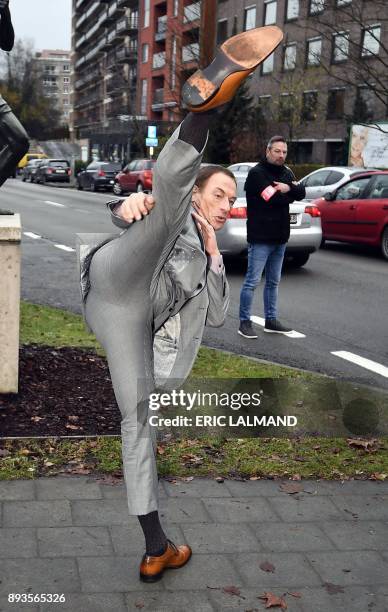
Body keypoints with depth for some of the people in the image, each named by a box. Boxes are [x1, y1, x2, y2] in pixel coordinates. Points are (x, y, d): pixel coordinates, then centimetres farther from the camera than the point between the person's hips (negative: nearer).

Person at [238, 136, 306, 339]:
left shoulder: (286, 173, 12)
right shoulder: (257, 173, -12)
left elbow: (301, 193, -2)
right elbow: (273, 198, -23)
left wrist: (288, 188, -20)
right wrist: (288, 195, -8)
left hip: (280, 237, 8)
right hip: (261, 238, -8)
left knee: (273, 282, 15)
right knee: (252, 281, -4)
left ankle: (271, 320, 24)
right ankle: (245, 322, 3)